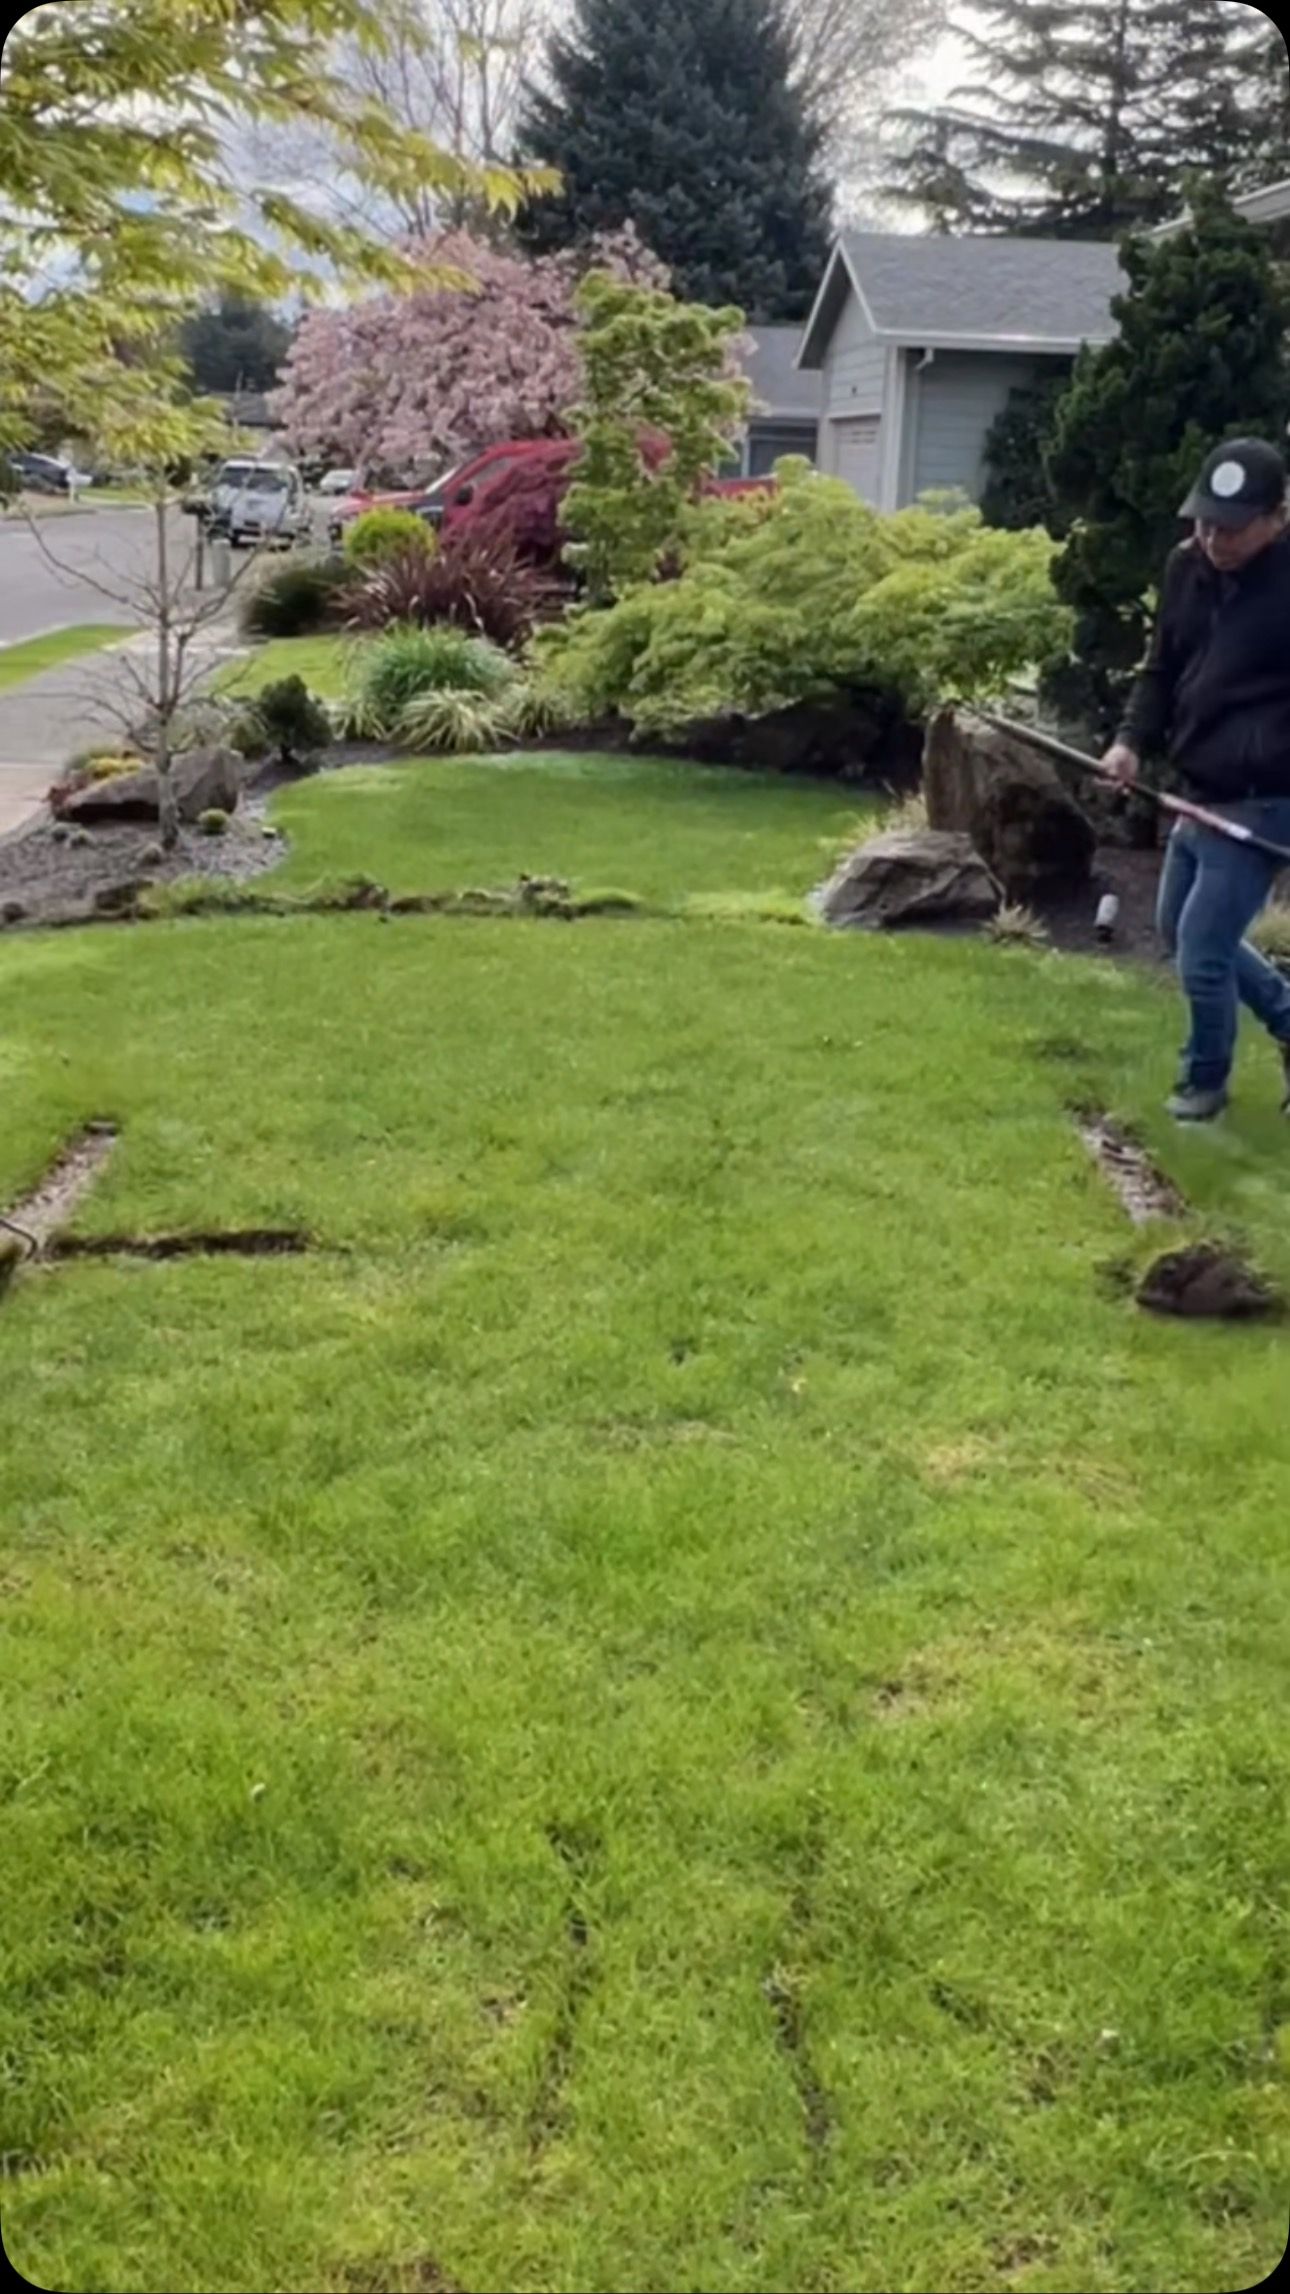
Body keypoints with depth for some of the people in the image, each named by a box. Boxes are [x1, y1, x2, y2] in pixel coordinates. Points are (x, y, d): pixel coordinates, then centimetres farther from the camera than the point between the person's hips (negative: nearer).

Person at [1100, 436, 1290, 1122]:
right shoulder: (1187, 568, 4)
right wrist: (1133, 741, -3)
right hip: (1201, 795, 8)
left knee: (1202, 952, -3)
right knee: (1180, 933, 22)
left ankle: (1205, 1080, 24)